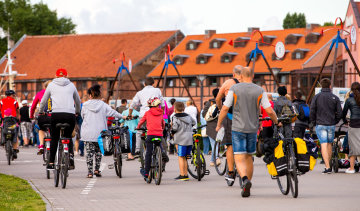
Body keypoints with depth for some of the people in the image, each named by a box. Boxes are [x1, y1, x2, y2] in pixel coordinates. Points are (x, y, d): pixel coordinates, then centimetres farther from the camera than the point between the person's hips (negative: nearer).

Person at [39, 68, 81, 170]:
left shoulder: (51, 85, 13)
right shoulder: (71, 85, 16)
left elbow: (43, 101, 20)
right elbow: (78, 101, 30)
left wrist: (41, 111, 39)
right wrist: (77, 111, 48)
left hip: (56, 114, -1)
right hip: (70, 115, 1)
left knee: (54, 138, 8)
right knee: (68, 137, 18)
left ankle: (51, 163, 5)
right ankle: (70, 154, -3)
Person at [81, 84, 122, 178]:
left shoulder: (85, 105, -2)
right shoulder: (103, 105, -1)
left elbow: (82, 116, 9)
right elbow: (113, 113, 8)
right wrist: (122, 117, 24)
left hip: (88, 133, -1)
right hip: (99, 133, 1)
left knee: (89, 152, 1)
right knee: (98, 151, 16)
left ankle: (90, 172, -4)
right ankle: (97, 169, 12)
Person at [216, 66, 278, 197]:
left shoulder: (234, 89, -5)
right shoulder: (260, 91, -1)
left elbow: (225, 109, -5)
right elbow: (269, 111, -5)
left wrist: (219, 124, 9)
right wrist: (276, 122, 14)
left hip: (238, 129, -3)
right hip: (253, 129, 3)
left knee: (239, 159, -6)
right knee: (249, 158, 18)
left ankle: (245, 180, -32)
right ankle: (247, 185, 23)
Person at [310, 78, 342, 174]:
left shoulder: (316, 97, -3)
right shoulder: (335, 98, 1)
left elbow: (312, 111, -4)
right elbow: (339, 113, 1)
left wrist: (312, 123, 8)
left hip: (320, 124, -2)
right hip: (331, 125, 2)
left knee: (324, 145, -7)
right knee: (329, 144, 16)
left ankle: (327, 167, -17)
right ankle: (328, 165, 24)